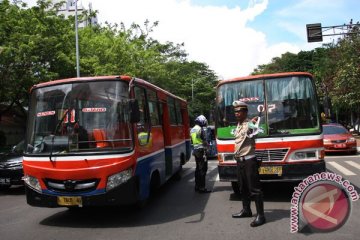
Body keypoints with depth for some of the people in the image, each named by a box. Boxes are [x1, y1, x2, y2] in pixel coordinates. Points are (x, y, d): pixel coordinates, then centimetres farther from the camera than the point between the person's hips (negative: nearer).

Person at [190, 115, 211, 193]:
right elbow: (204, 141, -13)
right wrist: (207, 146, 2)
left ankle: (197, 186, 22)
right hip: (201, 150, -9)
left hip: (195, 150, 9)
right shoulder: (200, 129, -15)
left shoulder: (192, 129, 13)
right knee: (203, 169, -5)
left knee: (198, 168, 16)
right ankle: (202, 188, -5)